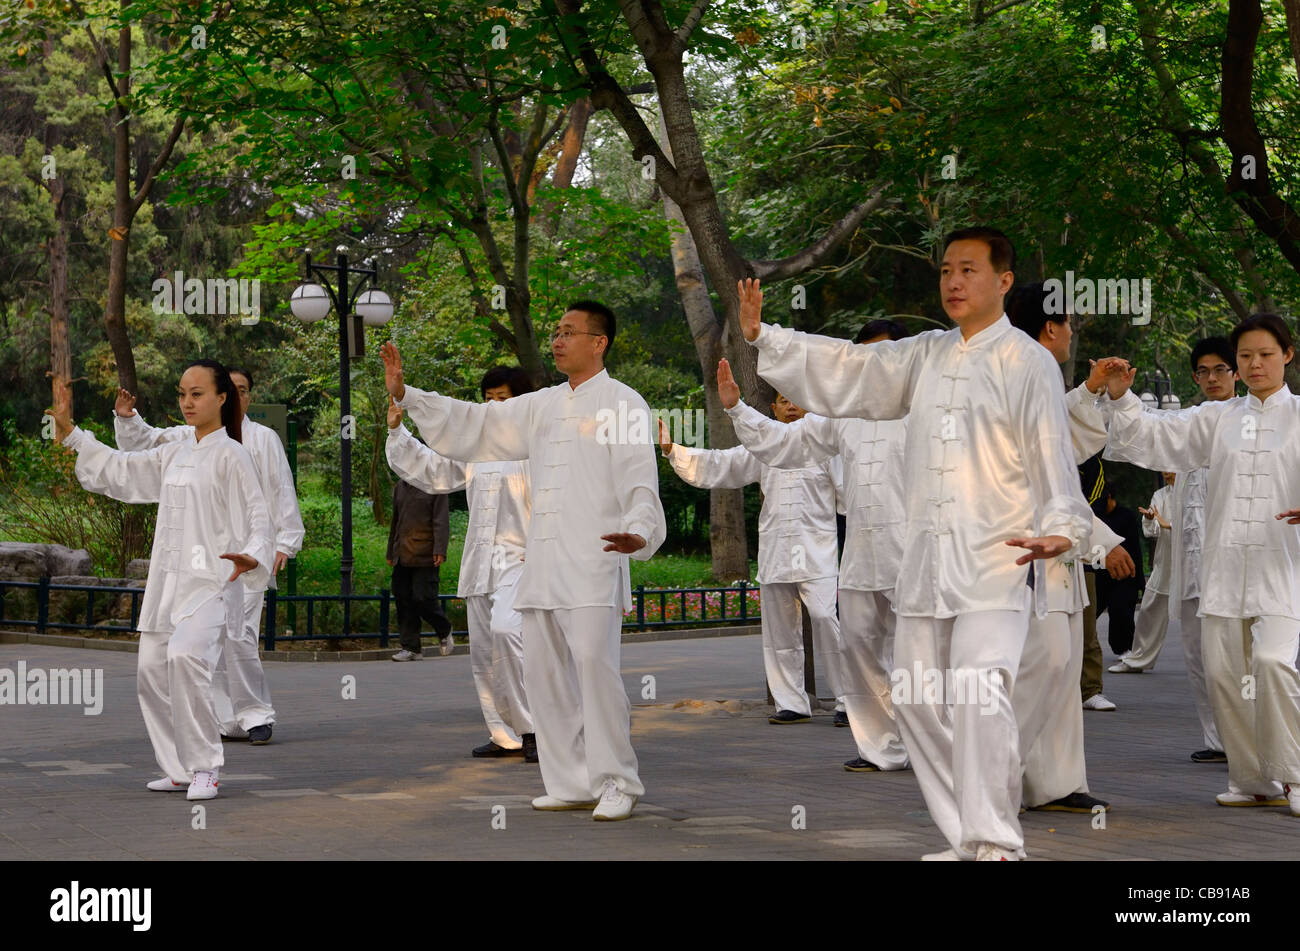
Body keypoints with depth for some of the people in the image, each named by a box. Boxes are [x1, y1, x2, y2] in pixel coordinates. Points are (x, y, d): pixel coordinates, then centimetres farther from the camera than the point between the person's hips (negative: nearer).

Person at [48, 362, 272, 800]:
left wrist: (251, 556, -29)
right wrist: (69, 431, 23)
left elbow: (257, 516, -10)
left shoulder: (230, 455, -5)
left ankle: (205, 767, -18)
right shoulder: (174, 455, 17)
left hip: (212, 578, -8)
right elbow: (121, 469, 25)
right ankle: (180, 769, 18)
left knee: (185, 654, -28)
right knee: (151, 669, 5)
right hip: (169, 578, 8)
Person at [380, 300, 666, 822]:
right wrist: (405, 393, 13)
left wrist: (639, 532, -29)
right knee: (543, 671, 7)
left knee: (594, 663, -17)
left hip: (594, 562, -7)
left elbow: (640, 479, -10)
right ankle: (572, 784, 15)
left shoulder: (623, 403, 0)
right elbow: (474, 424, 22)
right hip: (541, 563, 7)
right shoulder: (542, 406, 21)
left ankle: (617, 783, -7)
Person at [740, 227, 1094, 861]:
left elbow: (1052, 453, -9)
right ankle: (966, 840, 20)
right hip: (925, 561, 7)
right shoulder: (925, 356, 17)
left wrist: (1061, 528, -24)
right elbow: (846, 372, 18)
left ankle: (997, 844, -15)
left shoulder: (1027, 362, -2)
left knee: (980, 697, -21)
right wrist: (761, 337, 10)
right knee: (918, 702, 8)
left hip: (995, 560, -7)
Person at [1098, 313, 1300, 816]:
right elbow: (1153, 436, 12)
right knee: (1223, 669, 2)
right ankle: (1252, 779, 16)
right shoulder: (1216, 419, 15)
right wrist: (1120, 399, -4)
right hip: (1224, 561, 4)